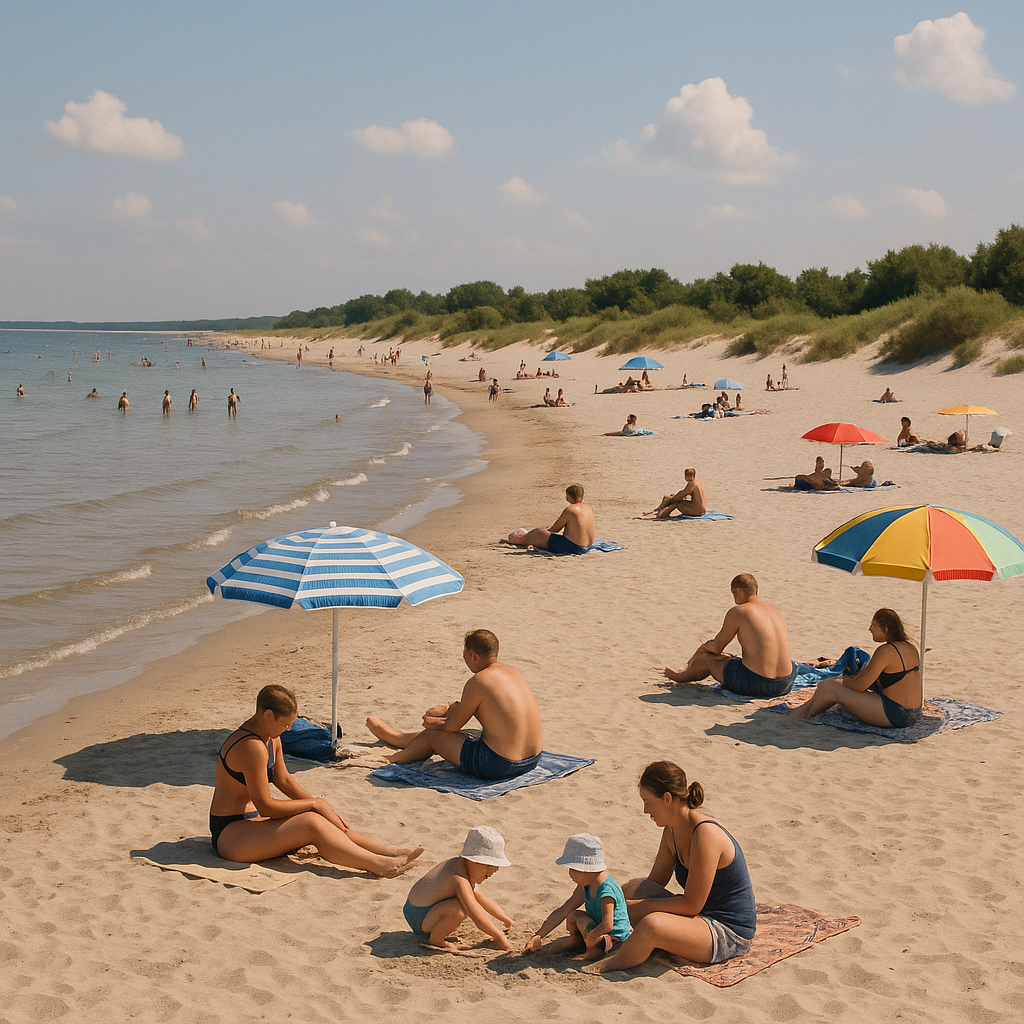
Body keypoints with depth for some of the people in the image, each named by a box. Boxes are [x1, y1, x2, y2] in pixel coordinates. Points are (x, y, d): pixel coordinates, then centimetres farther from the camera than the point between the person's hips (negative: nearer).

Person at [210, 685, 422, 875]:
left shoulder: (271, 738, 7)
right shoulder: (252, 747, -25)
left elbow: (283, 779, 17)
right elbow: (265, 806, -23)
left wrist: (321, 806, 6)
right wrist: (315, 804, -13)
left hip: (250, 821, 9)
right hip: (229, 834, -9)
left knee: (320, 821, -10)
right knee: (312, 824, -23)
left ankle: (388, 851, -14)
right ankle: (378, 865, -26)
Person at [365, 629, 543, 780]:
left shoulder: (477, 682, -16)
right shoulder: (512, 672, 8)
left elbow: (453, 726, -3)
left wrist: (434, 723, 18)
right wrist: (449, 709, 36)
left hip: (498, 765, -8)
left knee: (433, 735, 15)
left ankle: (391, 761, 41)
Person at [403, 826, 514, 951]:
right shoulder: (459, 880, -27)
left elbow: (483, 899, 20)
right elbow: (476, 915, -34)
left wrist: (506, 919, 23)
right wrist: (499, 936, -26)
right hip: (417, 917, -11)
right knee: (458, 909, -36)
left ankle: (439, 932, 18)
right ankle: (435, 938, -10)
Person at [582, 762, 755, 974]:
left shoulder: (706, 834, -23)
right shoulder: (672, 831, 4)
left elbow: (692, 904, -22)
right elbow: (654, 882, 15)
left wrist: (640, 906, -15)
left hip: (730, 934, -9)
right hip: (705, 918, 9)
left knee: (652, 924, -30)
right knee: (634, 888, -4)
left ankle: (612, 964, -8)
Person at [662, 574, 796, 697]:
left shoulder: (737, 612, -7)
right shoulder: (775, 611, 13)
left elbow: (717, 647, 3)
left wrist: (704, 647, 25)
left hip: (754, 684, -7)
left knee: (705, 657, 18)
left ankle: (683, 676, 51)